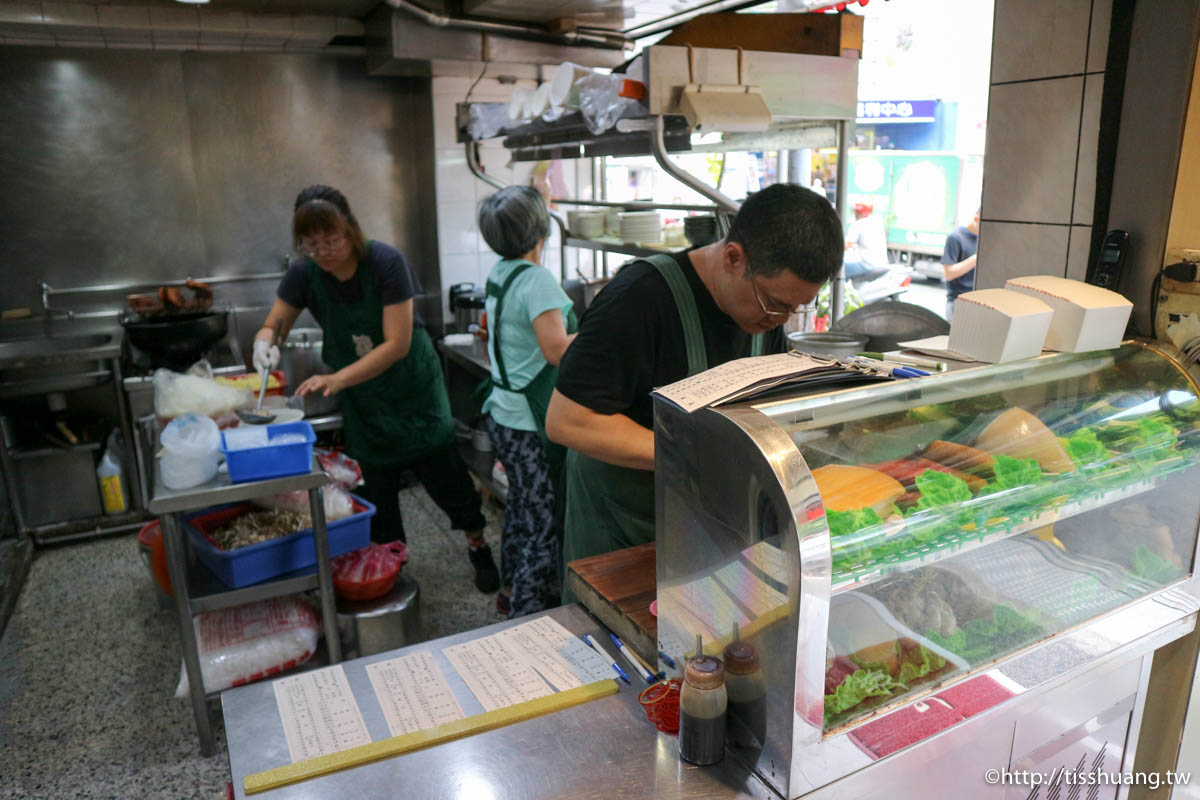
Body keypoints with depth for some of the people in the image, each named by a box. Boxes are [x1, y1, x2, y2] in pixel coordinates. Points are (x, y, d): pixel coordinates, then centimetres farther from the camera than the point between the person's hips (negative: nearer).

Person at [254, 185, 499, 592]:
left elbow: (397, 343, -27)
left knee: (440, 467, 1)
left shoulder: (385, 261, -24)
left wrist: (338, 379, -37)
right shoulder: (304, 273, -12)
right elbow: (272, 327, -3)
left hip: (412, 387, -3)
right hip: (362, 399, 4)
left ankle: (477, 544, 22)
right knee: (377, 481, 11)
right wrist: (266, 340, -29)